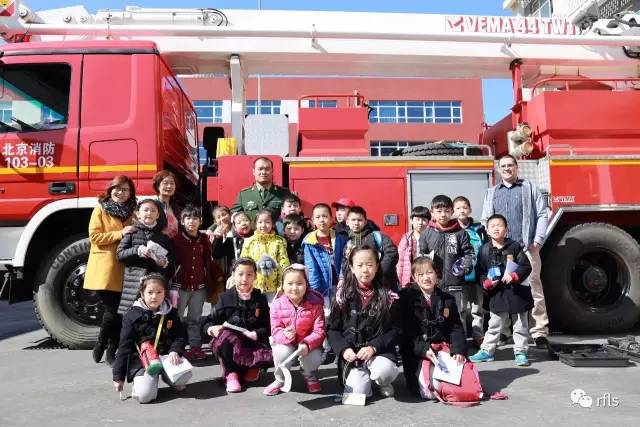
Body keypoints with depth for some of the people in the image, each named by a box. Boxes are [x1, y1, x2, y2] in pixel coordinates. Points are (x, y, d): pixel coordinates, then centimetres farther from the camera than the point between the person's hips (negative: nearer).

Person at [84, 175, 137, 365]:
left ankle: (111, 352, 16)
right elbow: (94, 236, -7)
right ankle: (99, 346, 19)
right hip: (104, 270, -4)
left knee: (120, 313, 3)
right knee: (111, 311, -7)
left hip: (124, 269, 4)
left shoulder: (132, 212, 14)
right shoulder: (100, 209, 1)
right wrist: (120, 234, -14)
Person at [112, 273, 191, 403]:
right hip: (141, 360, -2)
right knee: (144, 395, -25)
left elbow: (181, 336, 5)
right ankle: (141, 381, 12)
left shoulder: (171, 313, 4)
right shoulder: (132, 316, -4)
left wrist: (175, 351, -18)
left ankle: (166, 376, 10)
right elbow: (124, 347, -1)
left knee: (183, 377, -26)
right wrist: (118, 377, -1)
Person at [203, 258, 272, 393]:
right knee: (225, 335, -35)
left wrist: (255, 334, -19)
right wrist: (212, 329, -19)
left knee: (271, 356, -29)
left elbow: (267, 327, 1)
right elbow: (207, 322, 4)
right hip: (230, 341, 0)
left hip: (254, 342, 1)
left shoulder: (260, 299, 5)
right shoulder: (226, 298, 2)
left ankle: (251, 368, 4)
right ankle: (231, 373, -11)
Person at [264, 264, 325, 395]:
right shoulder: (277, 305, -12)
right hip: (286, 343, 0)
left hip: (308, 345, 0)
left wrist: (307, 344, -35)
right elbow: (276, 331, -13)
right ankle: (280, 379, 3)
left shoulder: (315, 304, -14)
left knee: (315, 356, -30)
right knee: (283, 352, -32)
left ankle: (310, 376, 11)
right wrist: (285, 335, -37)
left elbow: (319, 331, -17)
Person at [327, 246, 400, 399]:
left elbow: (394, 329, -2)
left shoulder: (387, 296, 0)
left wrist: (374, 347, -16)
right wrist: (343, 349, -13)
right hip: (351, 352, 1)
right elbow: (332, 328, 3)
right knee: (357, 393, -18)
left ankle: (384, 383, 6)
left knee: (384, 370, -32)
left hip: (379, 350, 0)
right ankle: (365, 377, 18)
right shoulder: (343, 295, 1)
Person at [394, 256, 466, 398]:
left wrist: (458, 350, -8)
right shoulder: (405, 298, -3)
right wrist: (423, 349, -19)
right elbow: (405, 331, -7)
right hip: (418, 353, -4)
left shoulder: (447, 299, 11)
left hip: (443, 346, 4)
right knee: (428, 392, -22)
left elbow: (456, 328, 10)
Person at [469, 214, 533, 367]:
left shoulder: (515, 246, -5)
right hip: (497, 294, 1)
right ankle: (487, 351, 20)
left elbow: (526, 266, -6)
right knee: (494, 325, 10)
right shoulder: (485, 250, 0)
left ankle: (520, 352, 23)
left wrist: (514, 276, -20)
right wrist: (487, 283, -14)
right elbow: (481, 272, 2)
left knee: (520, 325, 10)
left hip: (517, 291, -1)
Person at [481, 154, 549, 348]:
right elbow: (485, 221, 15)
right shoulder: (491, 193, 18)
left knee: (533, 288, -4)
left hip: (527, 248, -2)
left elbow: (542, 215, 5)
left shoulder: (530, 188, 11)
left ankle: (540, 332, 1)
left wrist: (537, 241, -5)